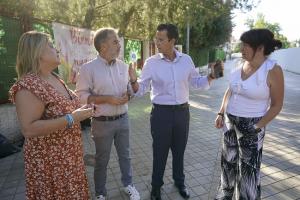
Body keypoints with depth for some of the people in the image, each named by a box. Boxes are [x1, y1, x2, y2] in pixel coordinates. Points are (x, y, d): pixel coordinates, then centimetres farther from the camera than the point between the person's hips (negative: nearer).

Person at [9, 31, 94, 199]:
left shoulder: (55, 78, 5)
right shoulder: (28, 85, -23)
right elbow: (29, 129, -28)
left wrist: (80, 111, 4)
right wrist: (71, 118, -29)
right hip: (49, 160, -8)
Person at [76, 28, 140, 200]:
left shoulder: (123, 66, 3)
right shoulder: (88, 68, -12)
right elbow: (82, 95, -13)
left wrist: (128, 95, -10)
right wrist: (107, 99, -21)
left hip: (123, 119, 4)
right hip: (102, 122, -4)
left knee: (125, 154, 19)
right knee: (102, 160, 14)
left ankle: (128, 184, 42)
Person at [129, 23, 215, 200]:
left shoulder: (186, 60, -1)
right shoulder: (151, 62, -8)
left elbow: (197, 82, 10)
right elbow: (141, 89, -7)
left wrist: (211, 76, -8)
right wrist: (134, 81, -27)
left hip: (182, 111, 3)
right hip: (161, 112, -2)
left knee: (179, 150, 20)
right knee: (160, 152, 11)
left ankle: (179, 181, 44)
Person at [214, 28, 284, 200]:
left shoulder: (273, 70, -16)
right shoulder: (242, 65, 0)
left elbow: (277, 105, -10)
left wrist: (258, 126, -18)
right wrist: (221, 113, 3)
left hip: (250, 125, -6)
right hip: (230, 121, 6)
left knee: (249, 167, 7)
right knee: (228, 161, 20)